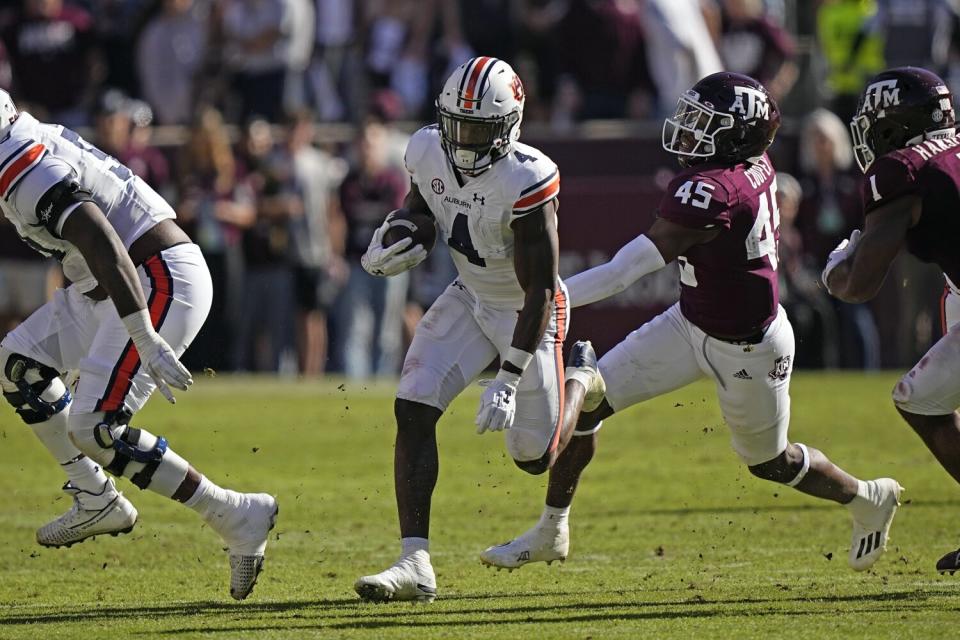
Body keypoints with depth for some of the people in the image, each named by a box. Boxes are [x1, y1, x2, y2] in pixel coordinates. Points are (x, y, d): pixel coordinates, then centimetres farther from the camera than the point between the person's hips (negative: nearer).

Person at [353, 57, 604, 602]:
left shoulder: (527, 180, -32)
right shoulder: (428, 153, -13)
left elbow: (540, 292, -28)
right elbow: (416, 215, 8)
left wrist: (508, 380, -31)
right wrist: (384, 254, -16)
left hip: (527, 312, -5)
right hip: (471, 297, 5)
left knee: (535, 456, 4)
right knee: (413, 410, -15)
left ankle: (583, 381, 37)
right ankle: (415, 564, -14)